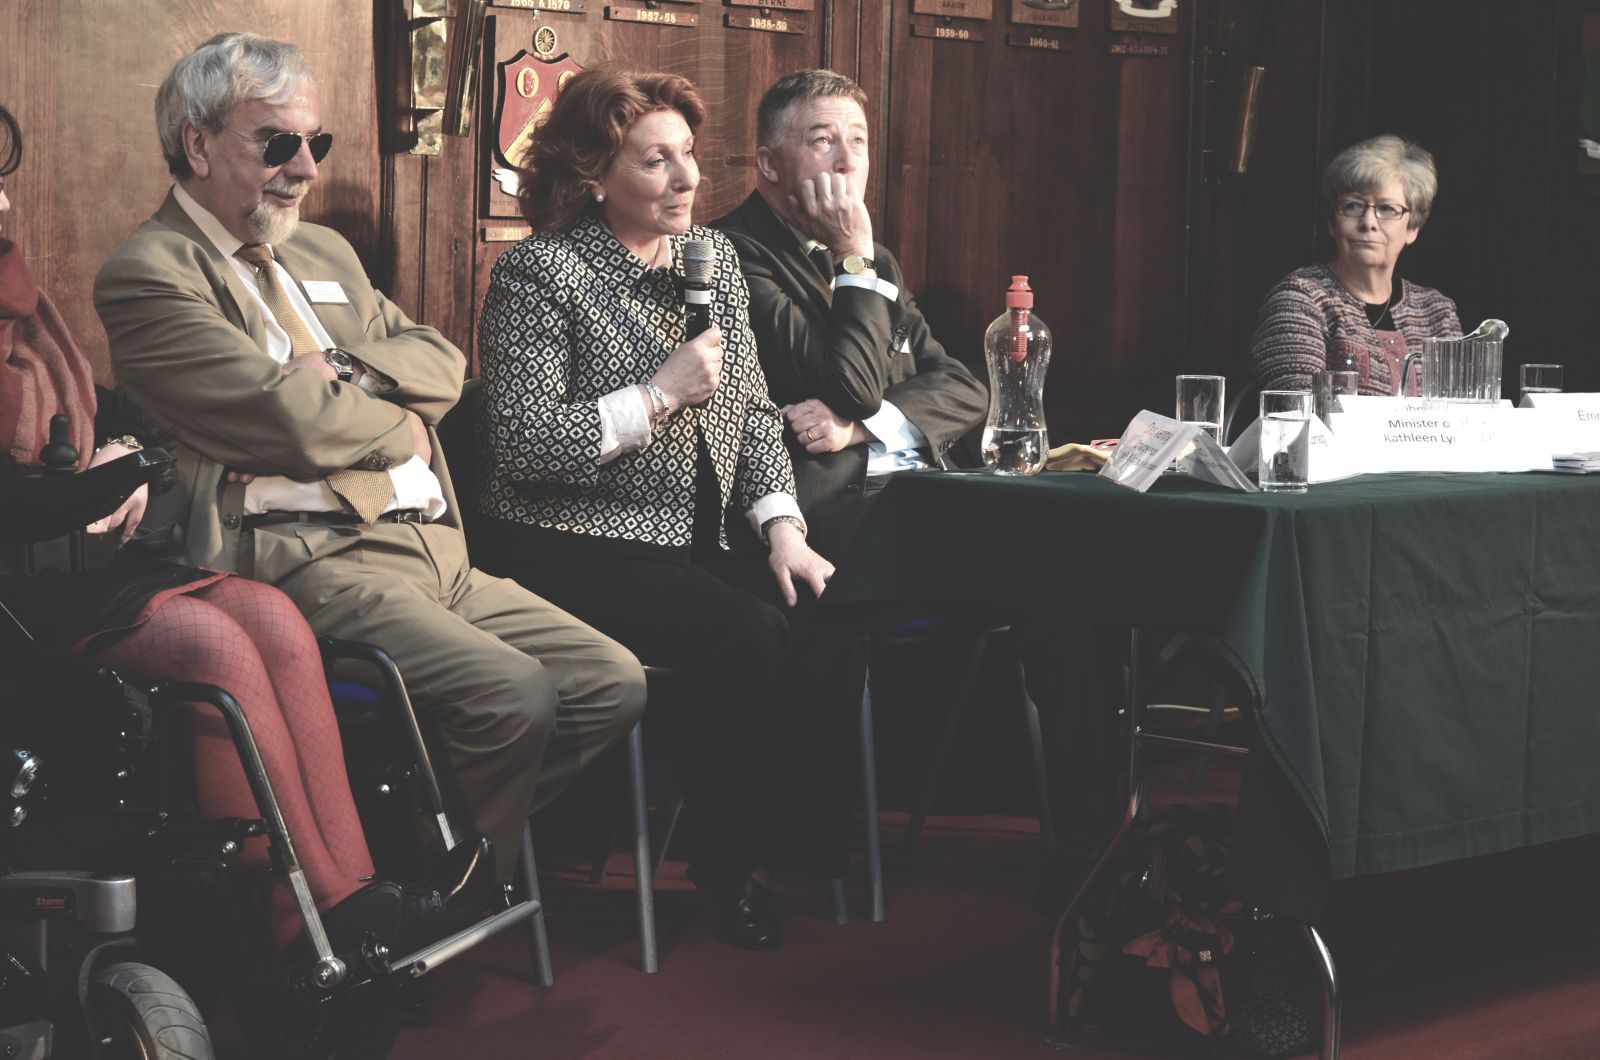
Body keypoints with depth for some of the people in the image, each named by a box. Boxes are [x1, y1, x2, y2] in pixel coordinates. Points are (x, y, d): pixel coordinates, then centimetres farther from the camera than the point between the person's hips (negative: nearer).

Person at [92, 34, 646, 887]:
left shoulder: (325, 254, 24)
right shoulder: (148, 275, -4)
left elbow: (439, 362, 16)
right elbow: (285, 417, -15)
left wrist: (347, 370, -4)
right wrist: (400, 428, 3)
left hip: (431, 546, 9)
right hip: (305, 564, -9)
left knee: (612, 685, -3)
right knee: (513, 695, -27)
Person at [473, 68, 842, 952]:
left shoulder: (714, 256, 14)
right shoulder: (538, 273, -8)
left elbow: (755, 411, 15)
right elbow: (521, 446, -17)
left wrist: (780, 526, 0)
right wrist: (659, 394, -17)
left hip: (705, 541, 6)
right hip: (578, 552, -6)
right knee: (752, 636, -26)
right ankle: (729, 864, -6)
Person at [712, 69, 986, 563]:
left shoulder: (879, 261, 22)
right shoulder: (739, 255, -7)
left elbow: (964, 389, 12)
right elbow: (854, 387, -15)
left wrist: (857, 425, -6)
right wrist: (855, 258, -7)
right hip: (829, 506, -8)